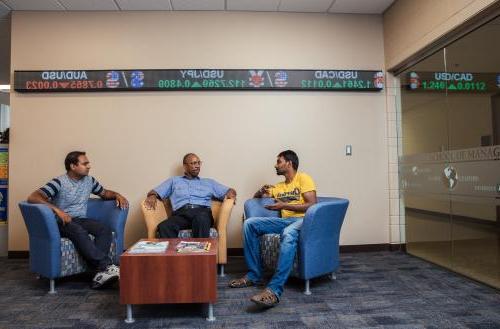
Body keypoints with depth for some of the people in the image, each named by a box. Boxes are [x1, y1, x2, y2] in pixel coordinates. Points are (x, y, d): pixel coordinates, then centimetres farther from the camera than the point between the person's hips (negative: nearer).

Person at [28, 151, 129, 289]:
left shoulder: (89, 180, 9)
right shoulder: (59, 182, -9)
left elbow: (104, 193, 24)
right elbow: (32, 197, -18)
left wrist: (117, 195, 1)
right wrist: (57, 210, -29)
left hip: (81, 219, 5)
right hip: (61, 222, -5)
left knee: (105, 230, -26)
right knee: (79, 231, -38)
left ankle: (100, 273, -35)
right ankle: (106, 266, -40)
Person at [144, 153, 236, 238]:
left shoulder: (209, 182, 29)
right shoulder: (174, 181, 29)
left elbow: (230, 191, 23)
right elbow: (156, 191, 19)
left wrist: (230, 193, -2)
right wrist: (152, 196, -6)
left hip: (202, 211, 0)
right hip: (181, 213, 0)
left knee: (201, 219, -39)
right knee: (164, 227, -34)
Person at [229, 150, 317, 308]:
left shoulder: (303, 178, 6)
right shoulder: (278, 187, 26)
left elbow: (312, 204, -7)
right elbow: (256, 198, 31)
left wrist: (284, 205, -13)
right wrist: (261, 192, 6)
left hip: (303, 219, -6)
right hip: (284, 220, 7)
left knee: (288, 234, -41)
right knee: (250, 223, -14)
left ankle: (274, 290, -48)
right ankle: (254, 275, -10)